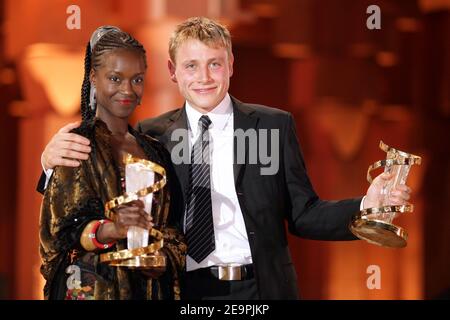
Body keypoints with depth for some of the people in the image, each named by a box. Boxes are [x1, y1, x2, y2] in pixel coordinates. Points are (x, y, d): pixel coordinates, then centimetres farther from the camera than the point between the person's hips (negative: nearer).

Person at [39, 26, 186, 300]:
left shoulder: (155, 151, 10)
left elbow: (170, 227, 14)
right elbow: (65, 228, -12)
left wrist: (165, 256, -8)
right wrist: (113, 229, -31)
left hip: (150, 286, 5)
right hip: (90, 288, -5)